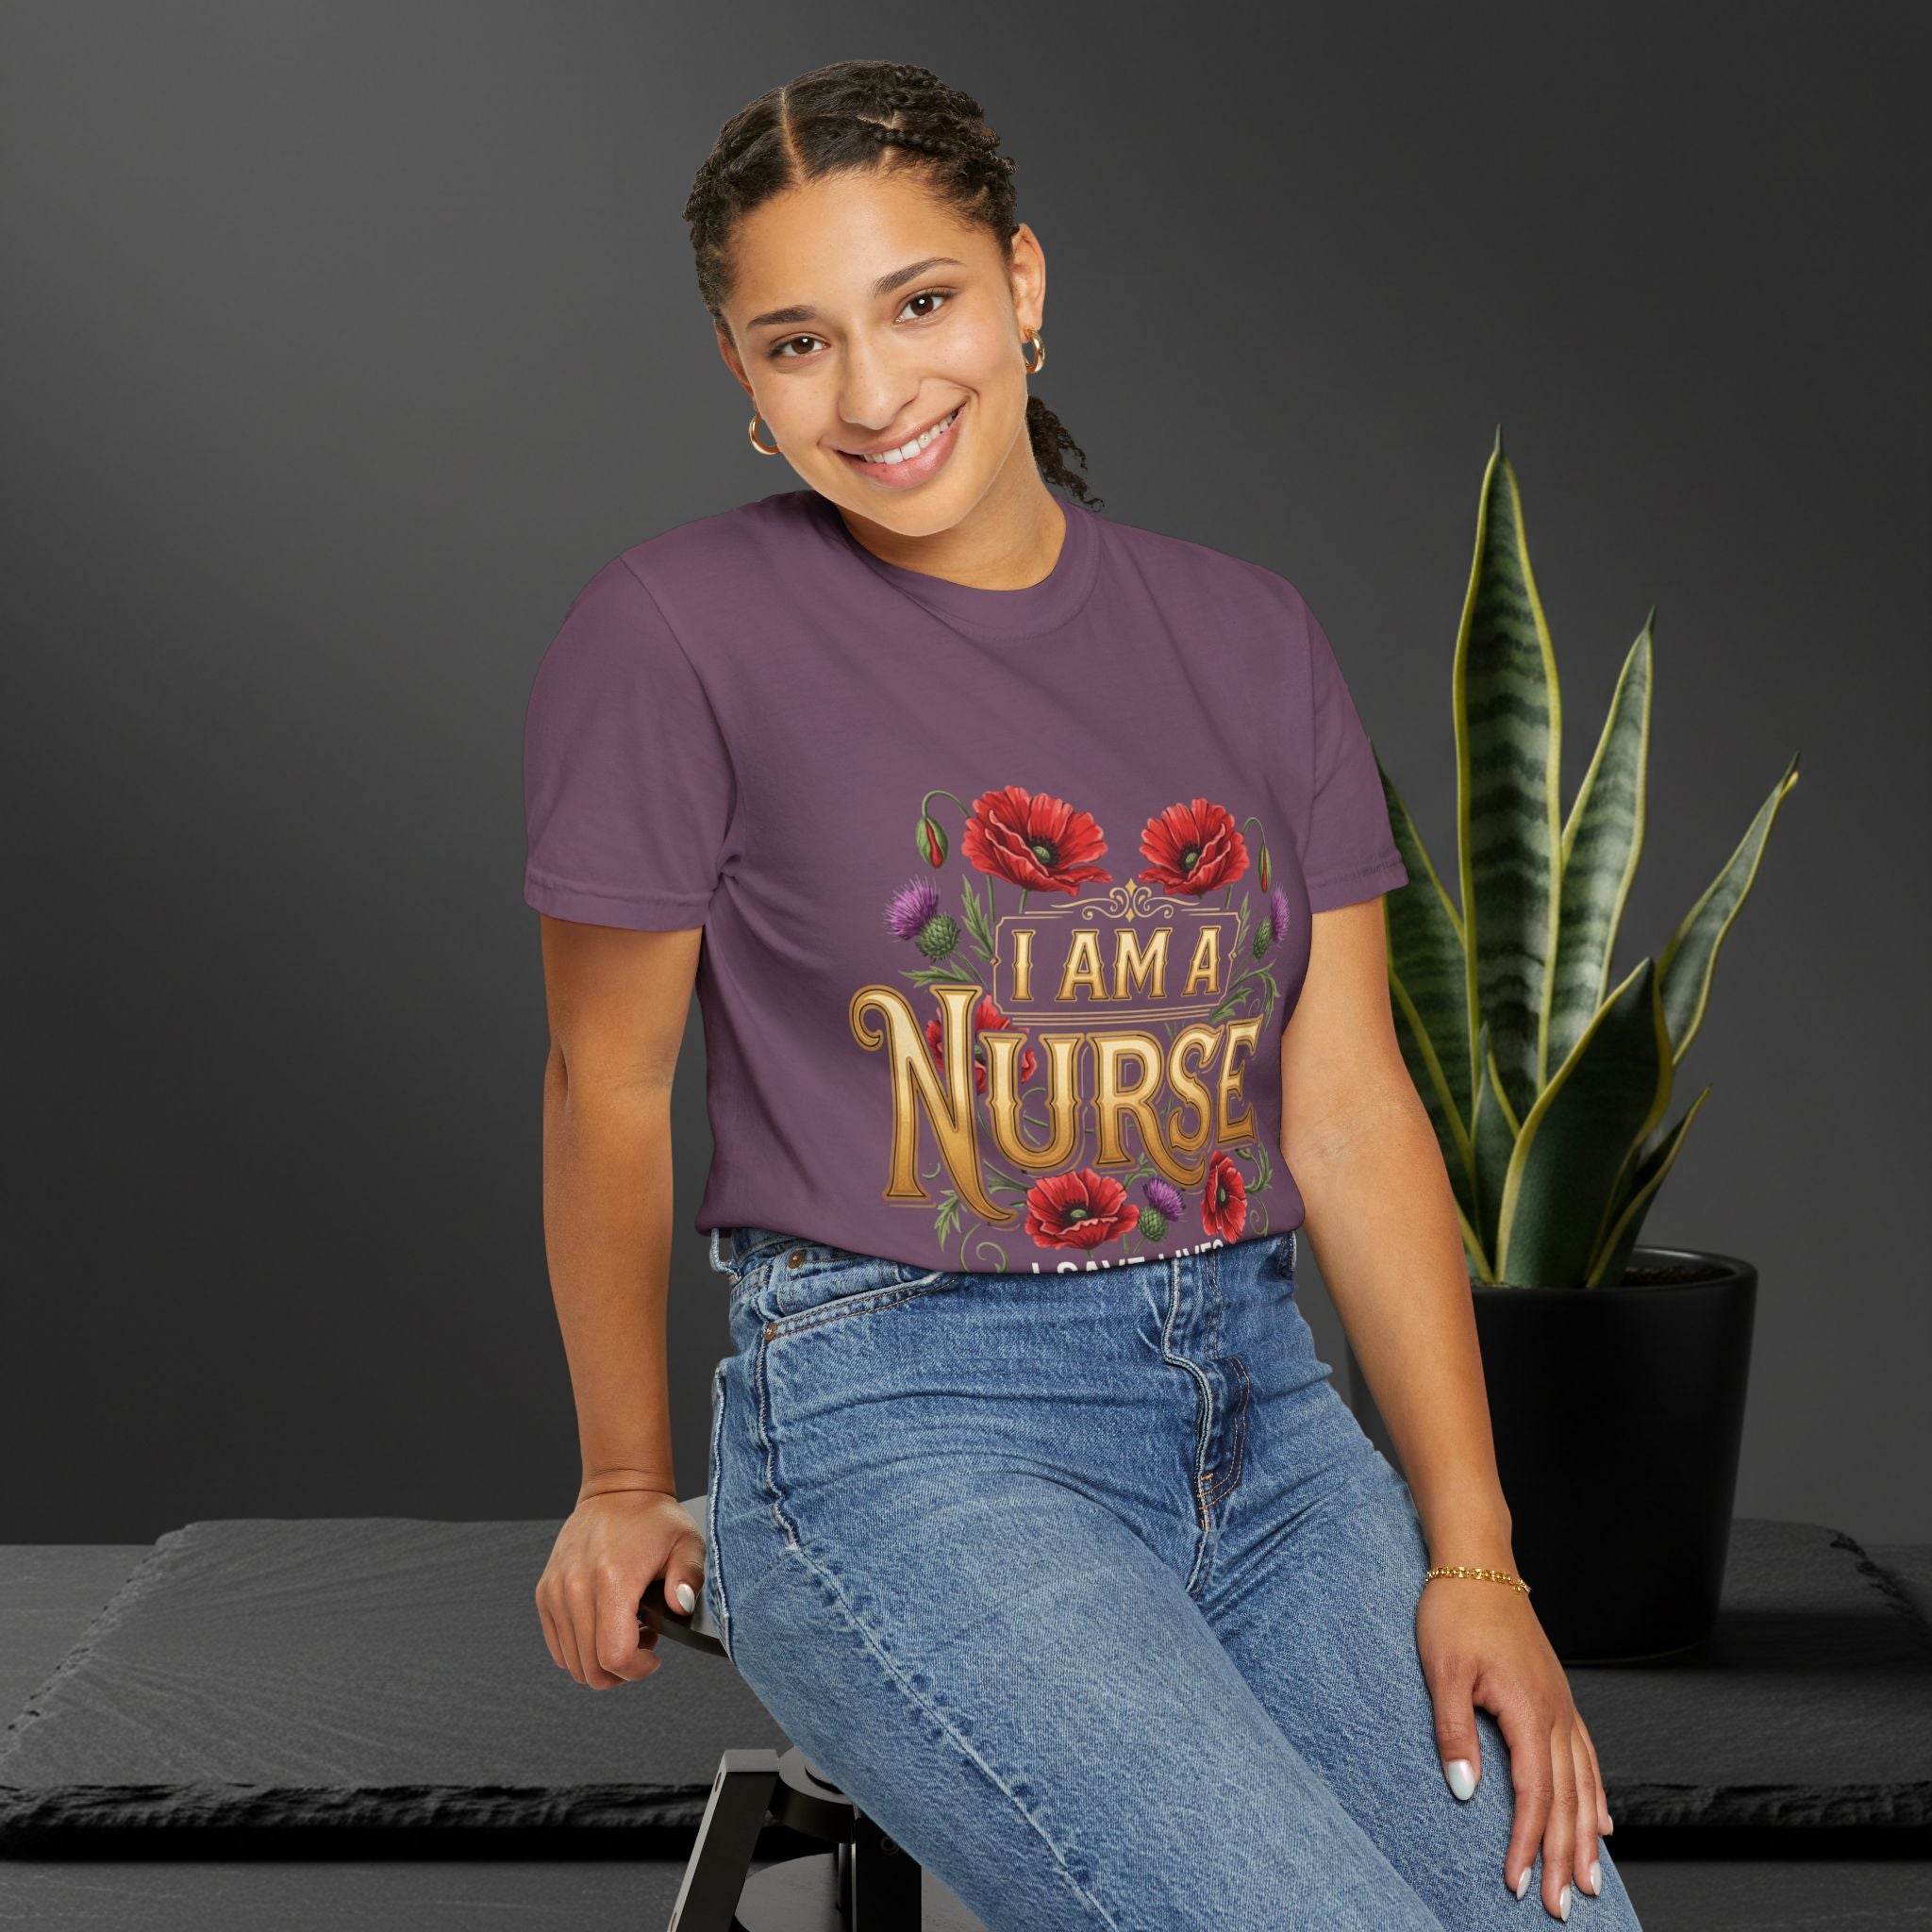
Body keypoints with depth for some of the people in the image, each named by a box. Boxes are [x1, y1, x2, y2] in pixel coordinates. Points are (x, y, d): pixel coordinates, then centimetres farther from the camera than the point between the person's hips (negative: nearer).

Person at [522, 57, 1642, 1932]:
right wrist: (625, 1488, 13)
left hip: (1259, 1401, 5)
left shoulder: (1244, 636, 9)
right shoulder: (674, 632, -5)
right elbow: (606, 1088, 4)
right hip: (895, 1422, -4)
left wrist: (1473, 1554, -1)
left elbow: (1349, 1105, 6)